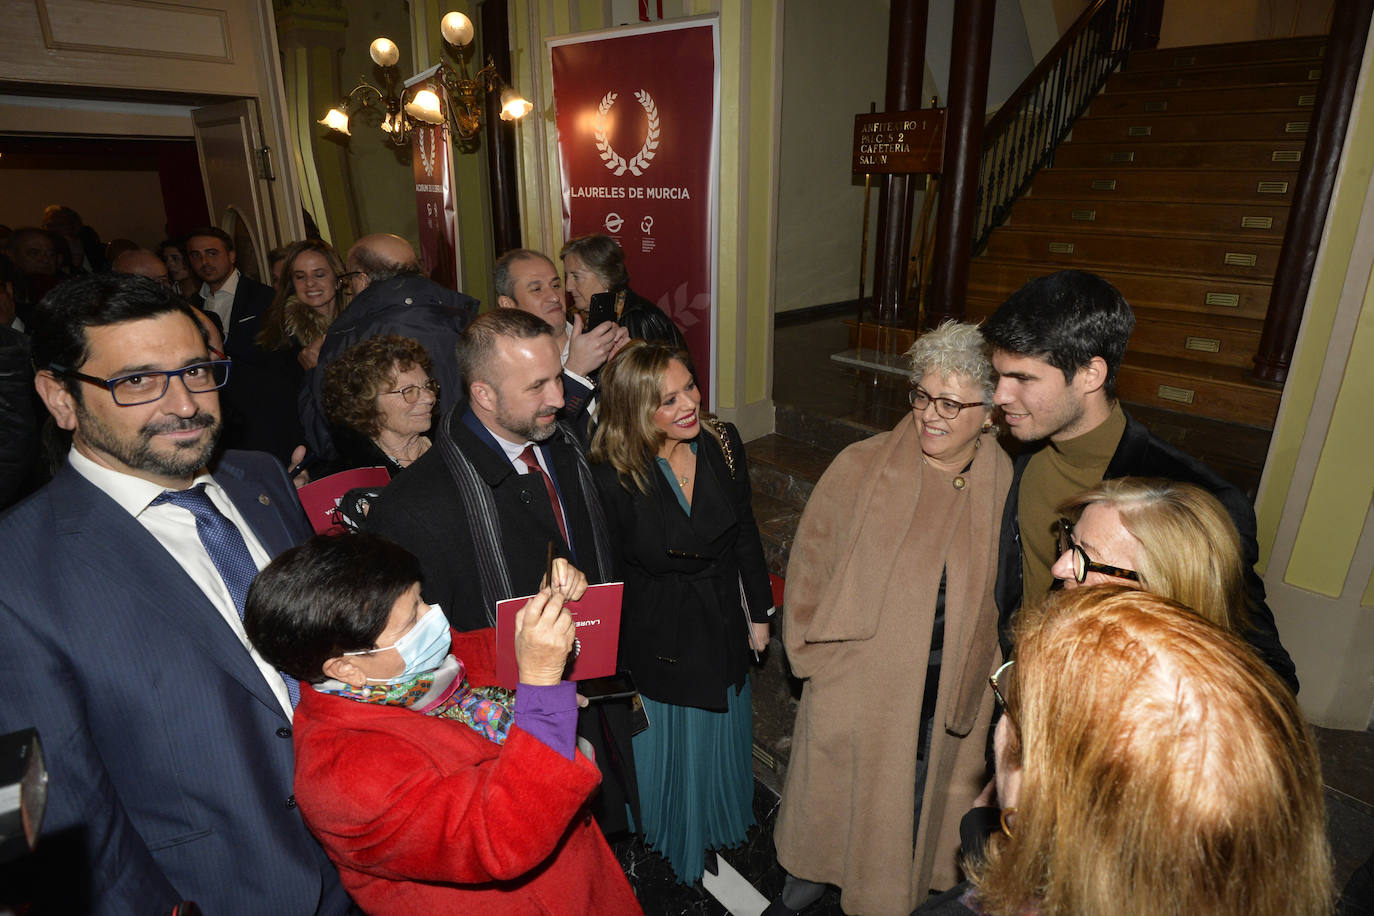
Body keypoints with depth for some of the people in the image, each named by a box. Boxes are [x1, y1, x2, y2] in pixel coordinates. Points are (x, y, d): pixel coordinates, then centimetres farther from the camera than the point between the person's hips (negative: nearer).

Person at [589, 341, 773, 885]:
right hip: (657, 639, -4)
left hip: (722, 629, 4)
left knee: (719, 739, 26)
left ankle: (717, 827, 57)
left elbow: (746, 535, 0)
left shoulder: (723, 444, -13)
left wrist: (759, 613, 7)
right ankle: (676, 842, 51)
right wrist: (614, 674, -9)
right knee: (667, 746, 19)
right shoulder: (610, 475, -25)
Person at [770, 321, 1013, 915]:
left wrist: (989, 680, 2)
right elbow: (811, 561, -4)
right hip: (855, 684, -1)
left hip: (950, 699, 1)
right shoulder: (861, 467, -13)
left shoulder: (1007, 489, -9)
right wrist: (811, 653, -3)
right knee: (830, 793, 20)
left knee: (918, 804, 22)